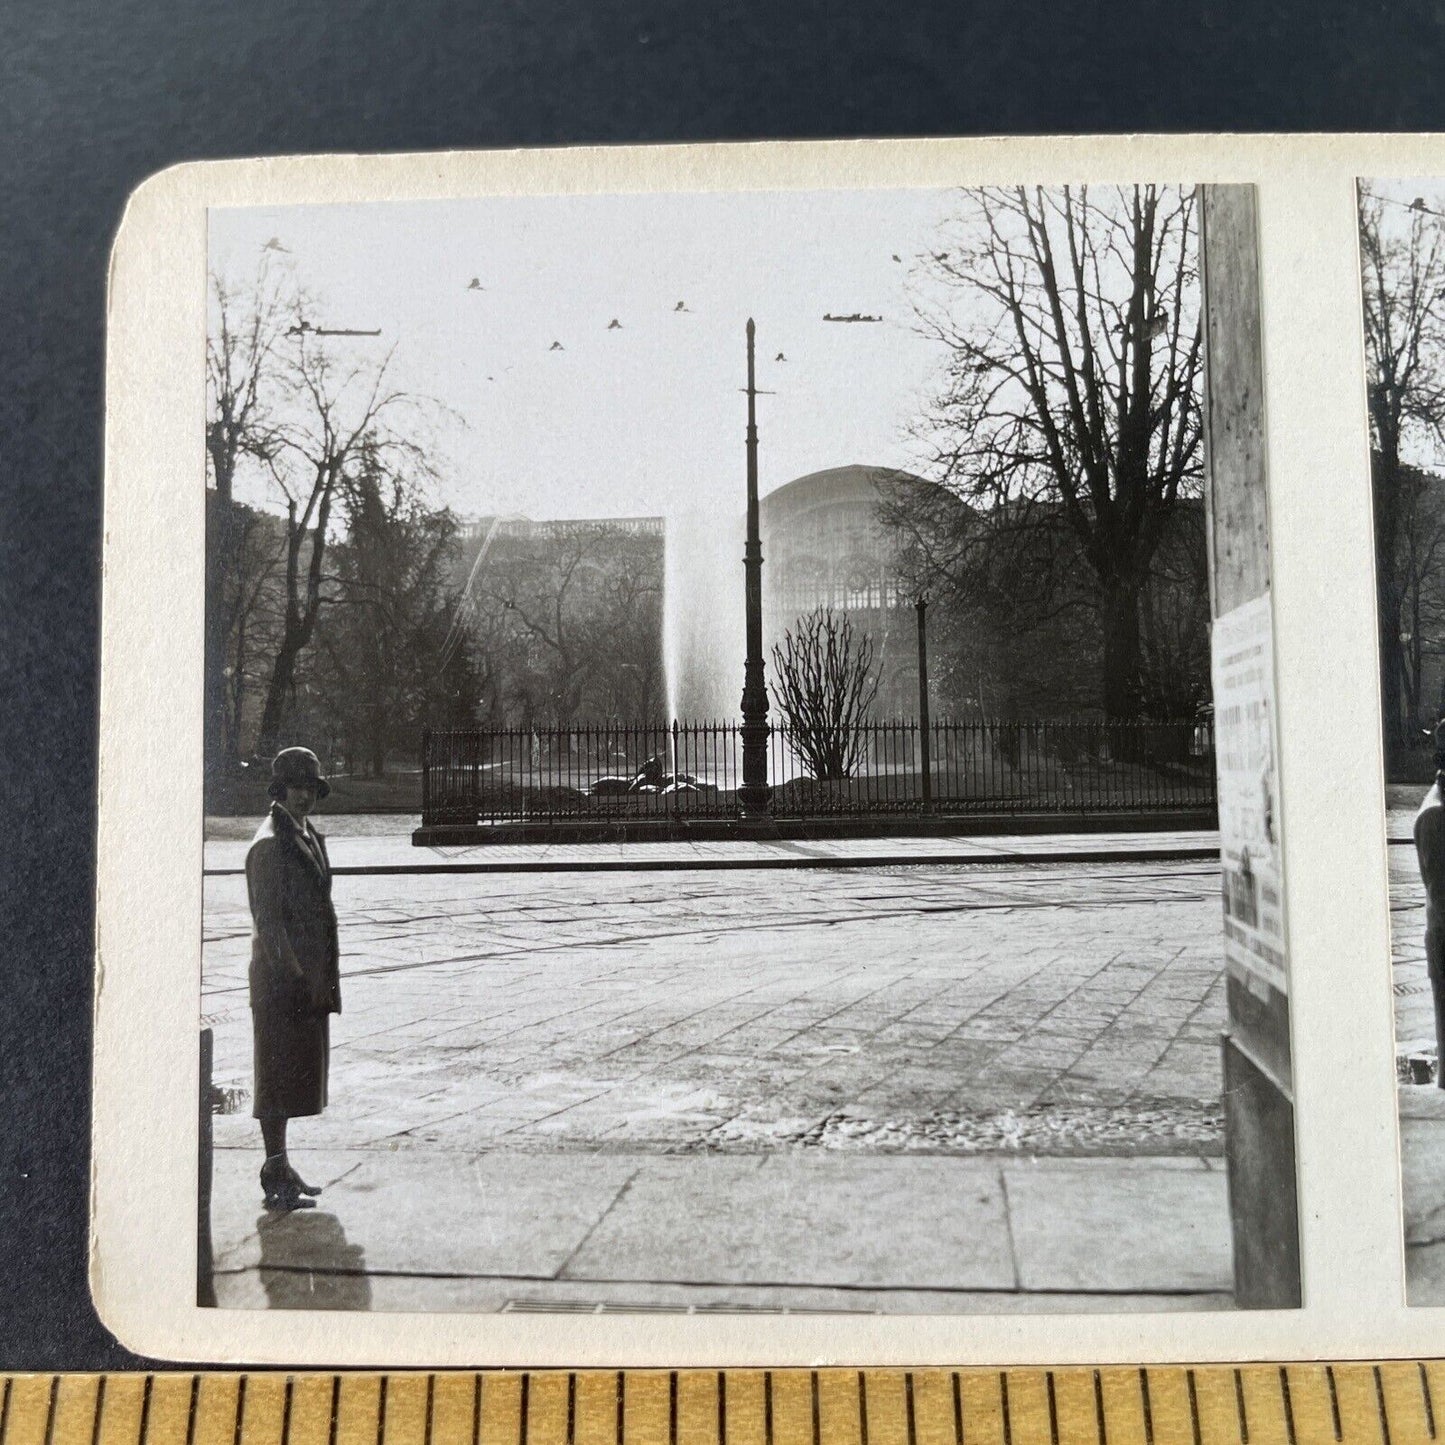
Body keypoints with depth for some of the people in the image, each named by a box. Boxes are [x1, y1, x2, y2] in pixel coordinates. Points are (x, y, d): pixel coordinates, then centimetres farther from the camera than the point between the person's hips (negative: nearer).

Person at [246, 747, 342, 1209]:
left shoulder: (309, 837, 15)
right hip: (281, 980, -9)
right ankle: (276, 1176, 7)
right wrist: (295, 976, -19)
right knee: (279, 1076, -1)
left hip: (309, 978, 9)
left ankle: (279, 1168, 26)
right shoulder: (269, 844, -14)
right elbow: (268, 921, -18)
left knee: (298, 1075, 15)